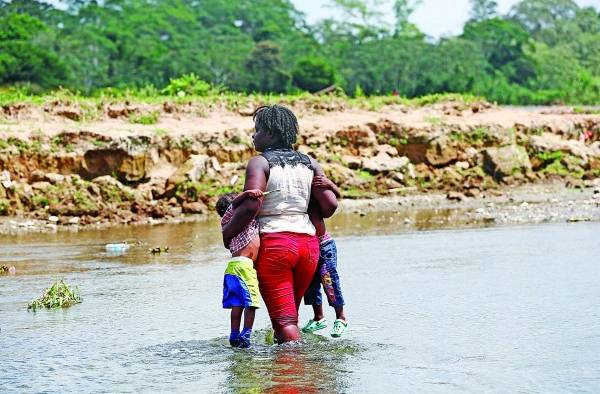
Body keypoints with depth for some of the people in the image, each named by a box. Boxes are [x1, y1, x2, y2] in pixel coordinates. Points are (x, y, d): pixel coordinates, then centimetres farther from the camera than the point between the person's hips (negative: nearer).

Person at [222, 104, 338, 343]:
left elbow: (251, 206, -19)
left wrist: (226, 233, -5)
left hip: (274, 244, -5)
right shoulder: (309, 163, 9)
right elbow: (330, 204, 3)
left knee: (284, 319, -4)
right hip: (309, 243, 6)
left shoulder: (259, 163, -6)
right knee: (290, 315, 19)